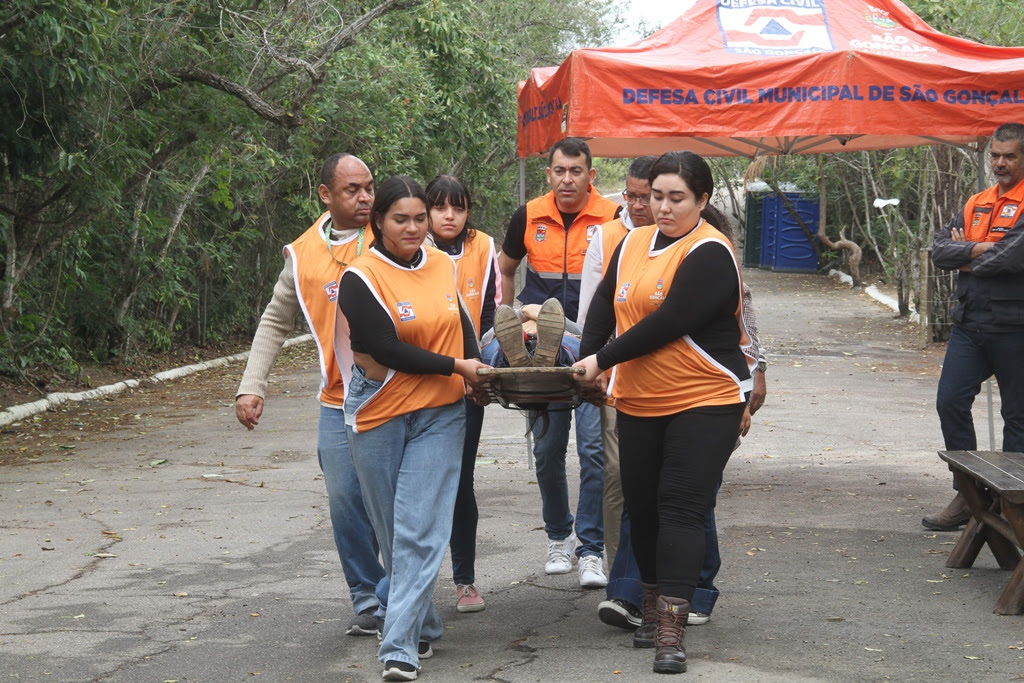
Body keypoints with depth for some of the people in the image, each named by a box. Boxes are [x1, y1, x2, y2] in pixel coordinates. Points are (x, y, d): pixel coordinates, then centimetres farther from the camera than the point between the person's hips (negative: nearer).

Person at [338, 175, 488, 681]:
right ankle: (423, 627, 29)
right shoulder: (361, 278, -10)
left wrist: (478, 376, 5)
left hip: (440, 414, 2)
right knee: (393, 533, 10)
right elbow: (385, 348, -17)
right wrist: (456, 367, -14)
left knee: (419, 532, -9)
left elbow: (462, 324, 20)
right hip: (379, 415, -2)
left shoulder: (443, 265, 6)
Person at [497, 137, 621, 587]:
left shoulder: (612, 219, -6)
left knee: (594, 447, -9)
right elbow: (505, 270, 18)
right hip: (542, 350, 3)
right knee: (547, 449, 9)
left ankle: (592, 549, -3)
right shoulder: (528, 218, 2)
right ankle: (558, 537, 27)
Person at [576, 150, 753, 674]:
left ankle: (671, 631, -15)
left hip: (705, 401, -7)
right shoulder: (633, 245, 10)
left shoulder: (710, 254, -13)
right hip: (638, 403, 7)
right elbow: (603, 306, 12)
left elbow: (668, 323, -20)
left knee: (681, 508, -12)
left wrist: (603, 360, -15)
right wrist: (588, 363, -4)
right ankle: (653, 602, 31)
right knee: (641, 505, 12)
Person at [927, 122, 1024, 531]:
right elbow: (939, 249, 6)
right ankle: (968, 495, 11)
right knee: (950, 403, 1)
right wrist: (980, 248, -12)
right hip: (970, 325, 6)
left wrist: (967, 260, -7)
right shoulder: (977, 204, 14)